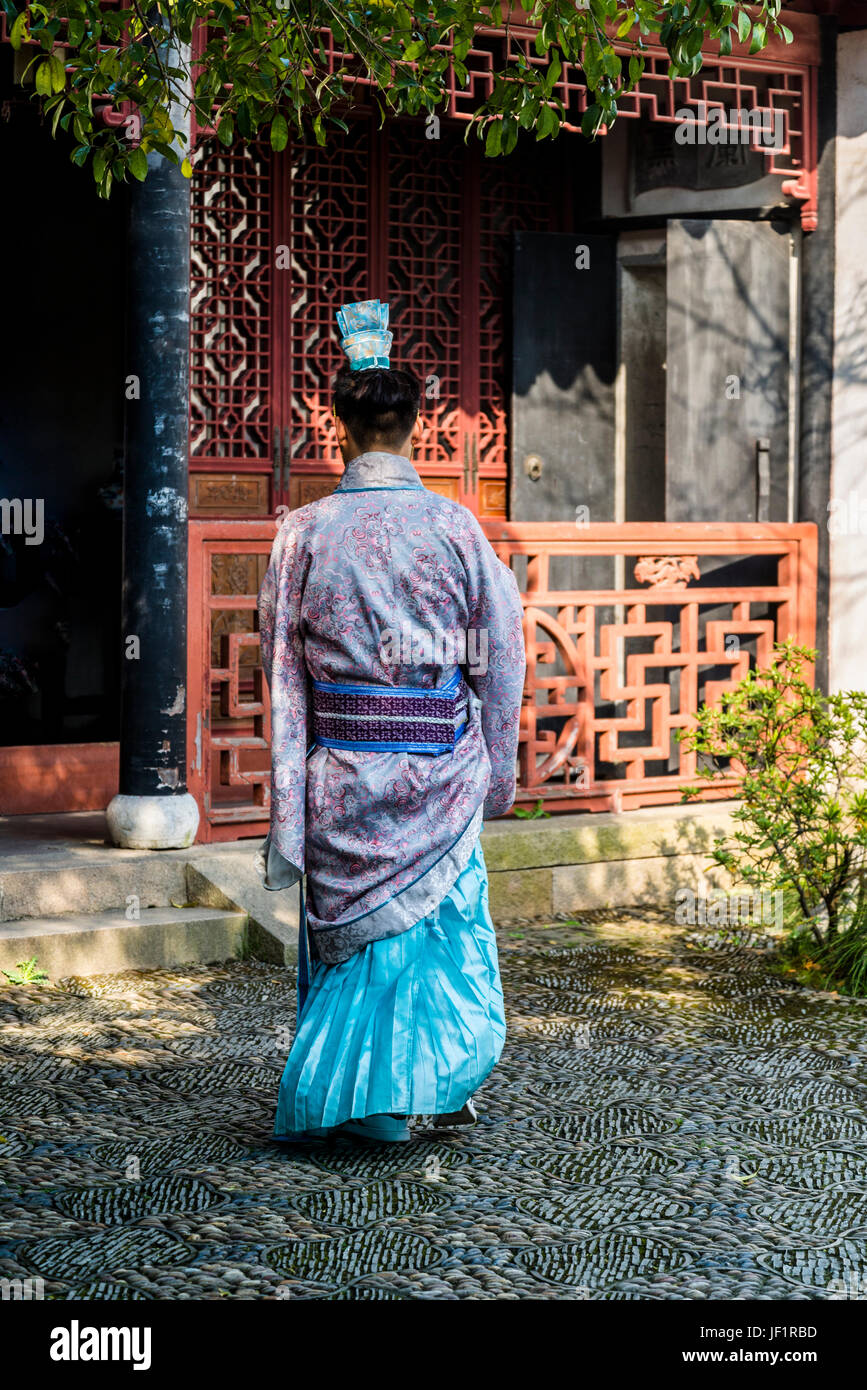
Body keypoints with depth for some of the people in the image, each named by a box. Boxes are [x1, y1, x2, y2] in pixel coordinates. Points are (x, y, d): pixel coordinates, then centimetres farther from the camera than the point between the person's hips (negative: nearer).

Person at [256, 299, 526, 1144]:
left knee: (350, 925, 12)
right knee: (442, 917, 14)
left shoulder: (305, 534, -6)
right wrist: (497, 772, 11)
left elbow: (283, 671, -1)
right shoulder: (456, 527, -6)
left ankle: (360, 1098, 19)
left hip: (341, 766, 0)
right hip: (440, 766, 0)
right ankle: (440, 1080, 18)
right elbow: (499, 658, 0)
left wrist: (287, 809, 7)